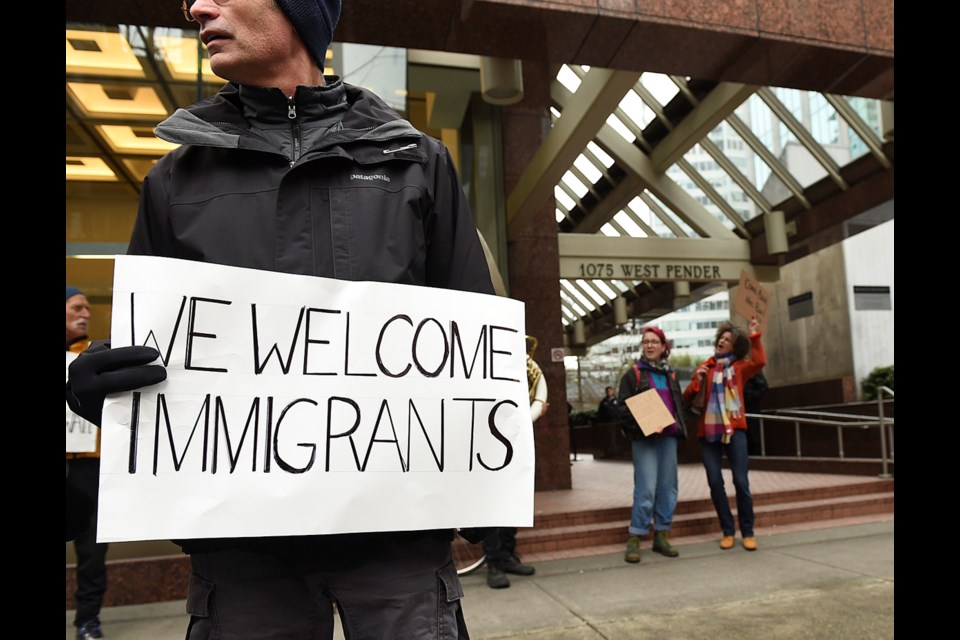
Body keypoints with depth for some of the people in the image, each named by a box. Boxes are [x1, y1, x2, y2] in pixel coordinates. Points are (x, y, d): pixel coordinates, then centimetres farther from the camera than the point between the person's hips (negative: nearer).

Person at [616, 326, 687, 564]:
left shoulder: (670, 374, 18)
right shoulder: (633, 374, 3)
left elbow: (679, 404, 23)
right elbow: (624, 408, -3)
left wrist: (681, 428, 9)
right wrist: (640, 425, -18)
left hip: (668, 437, 5)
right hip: (644, 438, -5)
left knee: (668, 488, 6)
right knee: (646, 489, -10)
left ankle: (661, 535, 18)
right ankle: (634, 538, 0)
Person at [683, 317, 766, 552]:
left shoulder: (740, 366, 8)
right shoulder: (704, 368, 12)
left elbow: (760, 362, -15)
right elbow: (687, 398, 8)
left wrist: (755, 335, -14)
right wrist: (697, 381, -9)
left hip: (734, 430, -2)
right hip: (708, 431, 2)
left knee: (741, 482, -3)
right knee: (715, 483, 1)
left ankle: (748, 532, 12)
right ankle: (727, 531, 15)